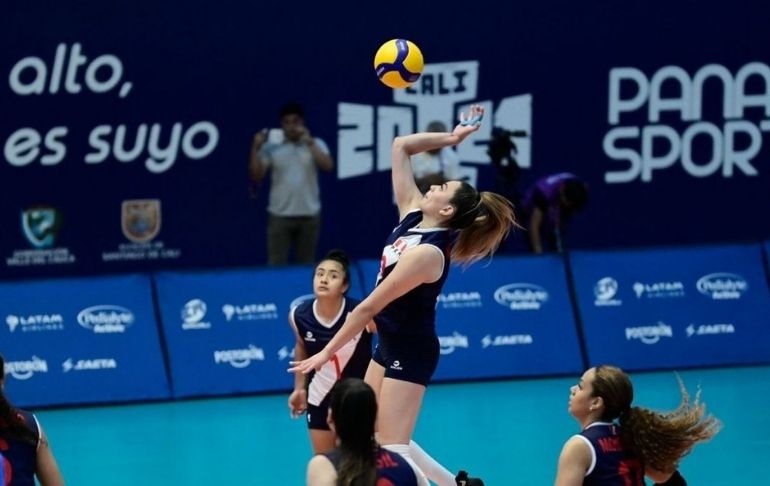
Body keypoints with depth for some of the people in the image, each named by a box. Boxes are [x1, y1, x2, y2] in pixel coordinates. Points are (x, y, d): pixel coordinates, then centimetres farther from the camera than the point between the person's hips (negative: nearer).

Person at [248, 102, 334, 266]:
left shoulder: (316, 144, 5)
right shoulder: (272, 148, 3)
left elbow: (327, 165, -12)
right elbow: (256, 176, -2)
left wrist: (309, 142, -16)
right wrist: (255, 148, -12)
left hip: (309, 214, 1)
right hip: (280, 214, -1)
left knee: (306, 264, 7)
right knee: (276, 264, -5)